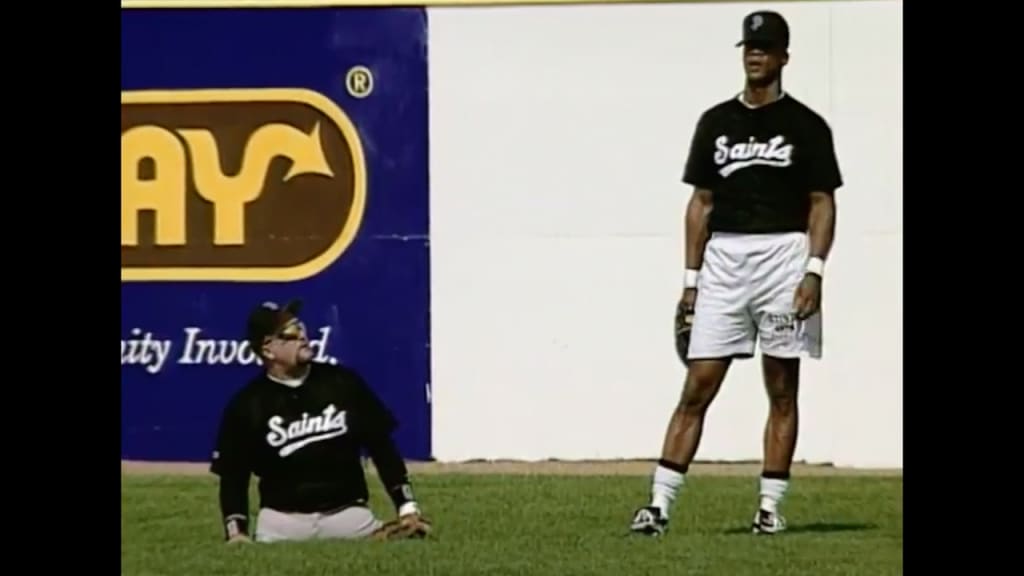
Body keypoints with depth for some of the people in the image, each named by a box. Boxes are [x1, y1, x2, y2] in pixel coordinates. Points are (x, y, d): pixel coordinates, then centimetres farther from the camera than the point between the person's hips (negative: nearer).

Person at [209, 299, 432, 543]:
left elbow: (382, 447, 10)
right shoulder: (247, 405, 1)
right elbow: (233, 476, 4)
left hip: (349, 513, 1)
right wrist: (235, 530, -11)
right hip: (281, 522, -1)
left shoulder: (343, 383, 6)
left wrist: (407, 507, 1)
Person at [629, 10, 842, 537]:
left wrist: (814, 271, -12)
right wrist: (690, 278, 8)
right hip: (723, 260, 2)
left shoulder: (806, 126, 3)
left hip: (783, 255, -2)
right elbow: (701, 202, 13)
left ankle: (769, 507, 8)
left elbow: (822, 203, 0)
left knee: (781, 391, 2)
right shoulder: (715, 122, 12)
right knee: (696, 389, -3)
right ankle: (659, 504, -7)